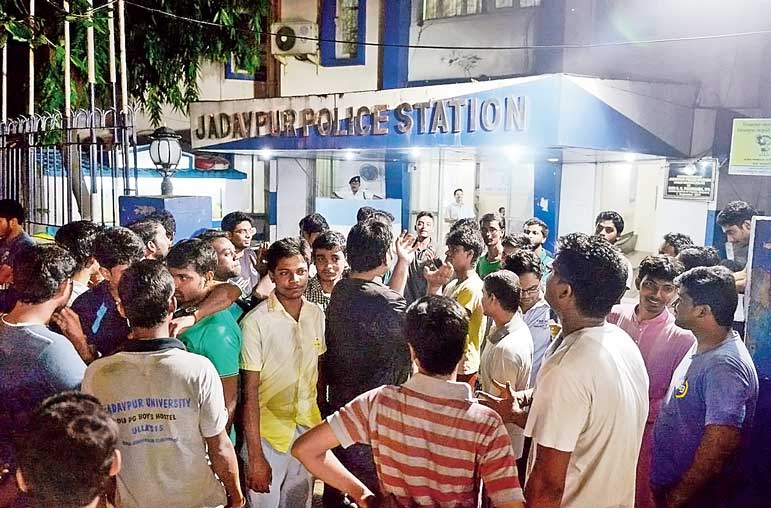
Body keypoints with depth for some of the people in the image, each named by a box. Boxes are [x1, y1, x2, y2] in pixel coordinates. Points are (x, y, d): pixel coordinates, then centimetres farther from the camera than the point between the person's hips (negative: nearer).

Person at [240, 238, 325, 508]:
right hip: (268, 433, -4)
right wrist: (255, 457, -16)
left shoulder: (317, 314, -1)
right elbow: (250, 392, -15)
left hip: (308, 428, 5)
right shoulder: (255, 321, -17)